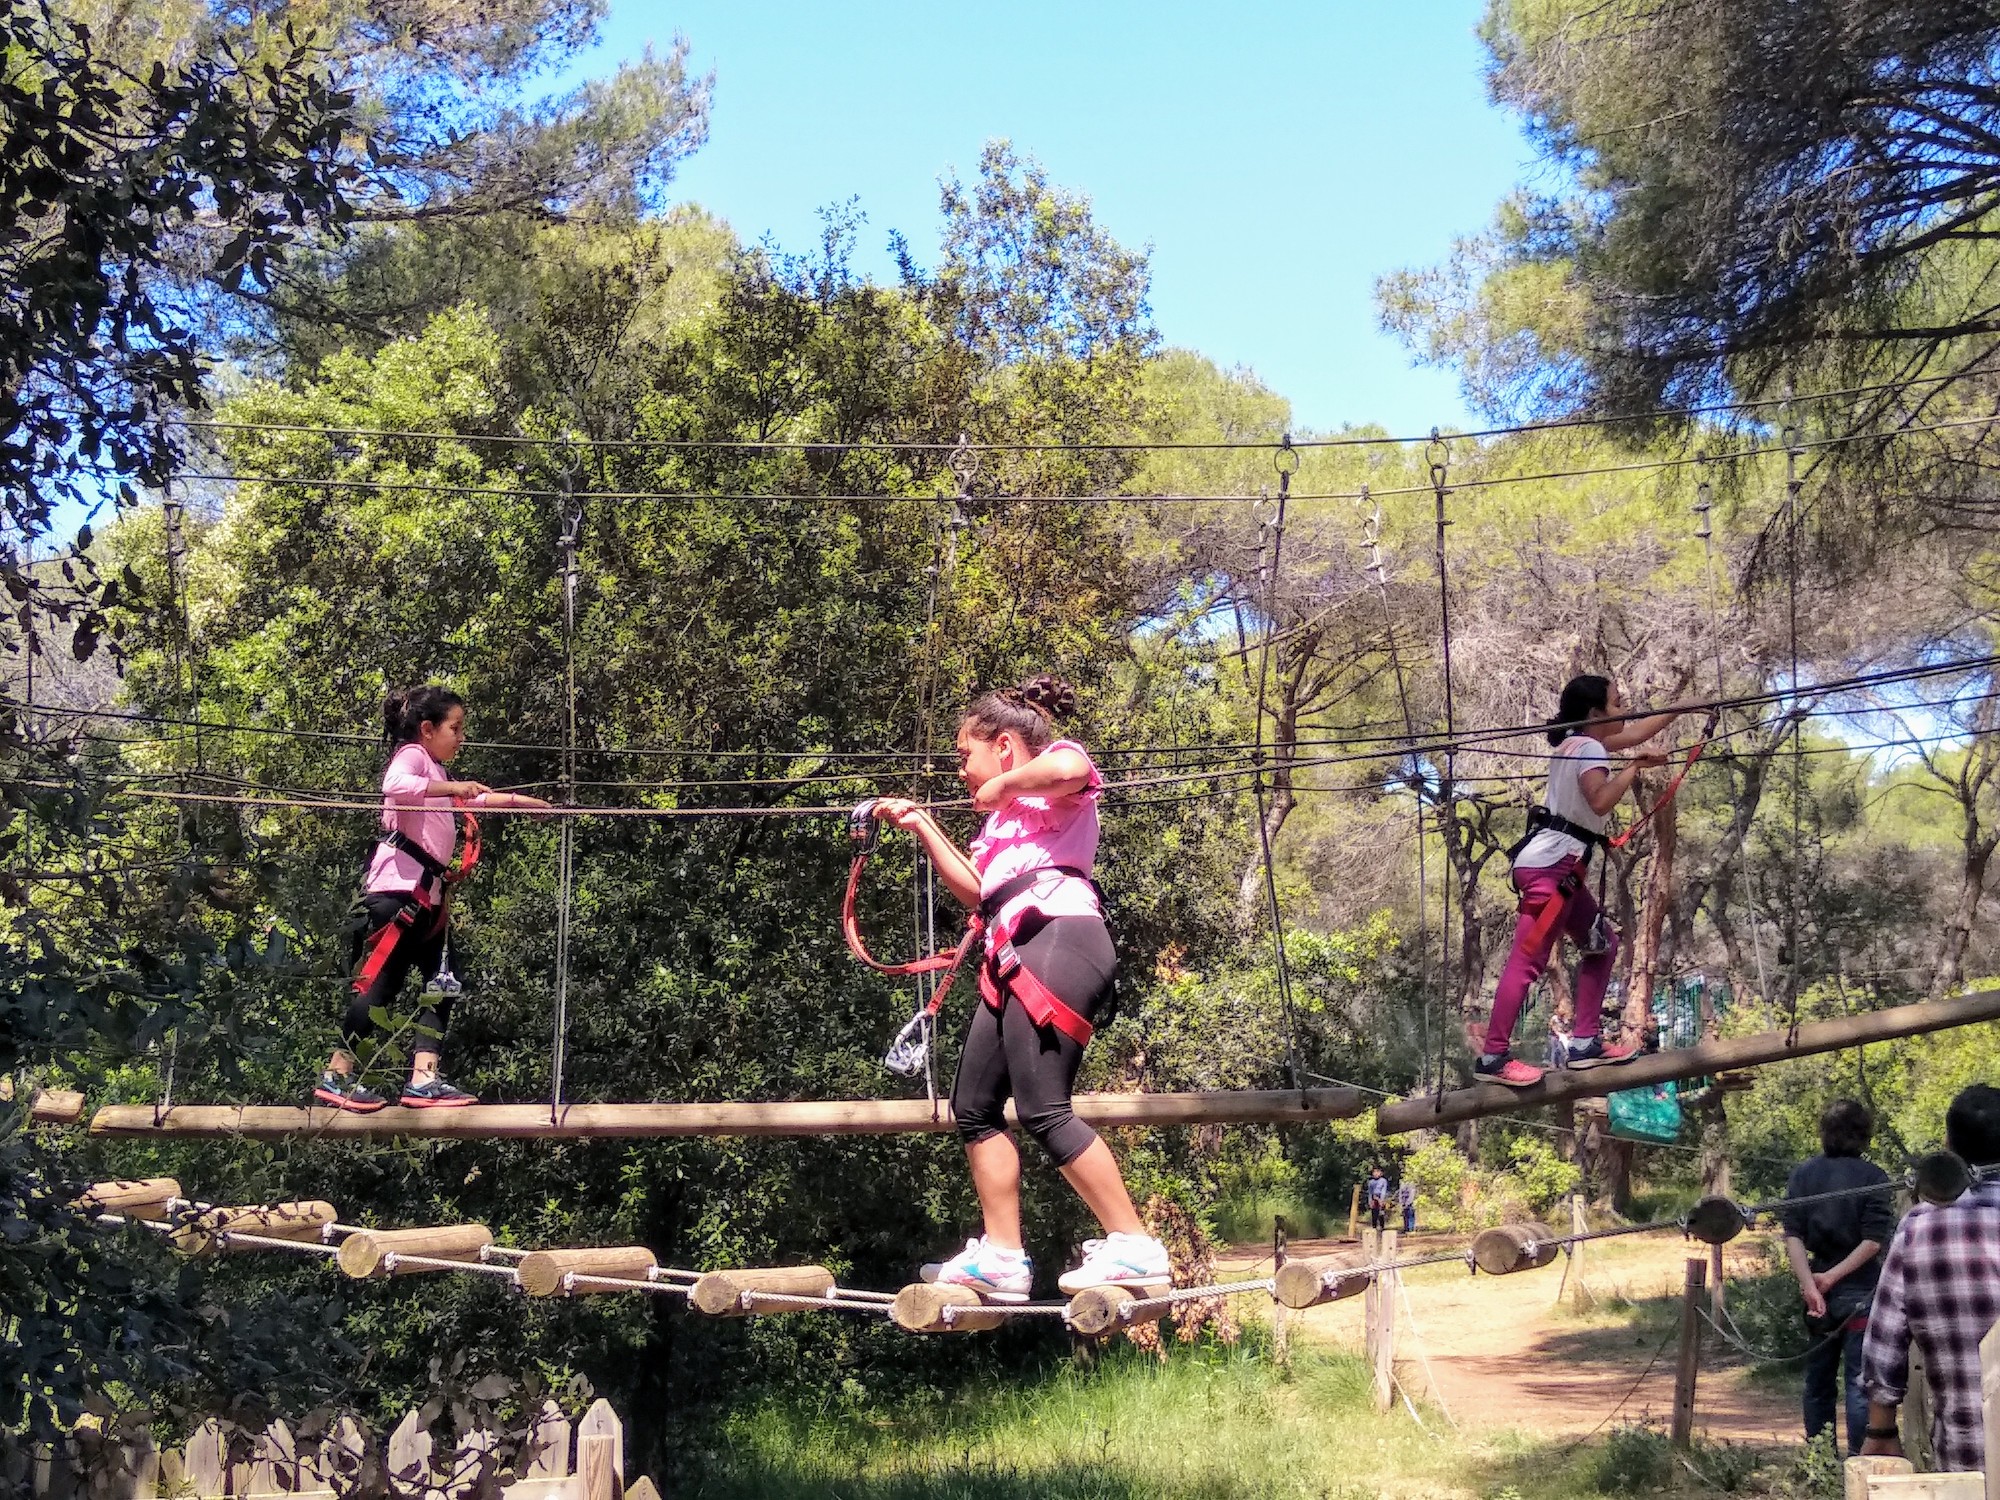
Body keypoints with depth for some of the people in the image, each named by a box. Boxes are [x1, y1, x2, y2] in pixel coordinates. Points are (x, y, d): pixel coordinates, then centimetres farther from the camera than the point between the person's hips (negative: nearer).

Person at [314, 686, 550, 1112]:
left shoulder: (436, 773, 25)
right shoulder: (412, 754, -3)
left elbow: (480, 799, 39)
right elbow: (394, 785, -26)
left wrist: (532, 803, 40)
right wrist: (452, 787, -27)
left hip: (428, 896, 10)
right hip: (397, 889, -10)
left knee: (445, 984, 2)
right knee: (378, 982, -10)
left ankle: (423, 1078, -2)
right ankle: (337, 1077, -6)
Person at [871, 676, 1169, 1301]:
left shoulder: (1057, 761, 6)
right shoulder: (1007, 817, 32)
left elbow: (1071, 768, -21)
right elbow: (977, 891, 35)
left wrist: (1003, 784, -5)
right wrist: (923, 828, 33)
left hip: (1059, 936, -10)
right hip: (1013, 955, 10)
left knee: (1042, 1109, -17)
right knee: (974, 1106, 7)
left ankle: (1134, 1245, -15)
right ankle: (1002, 1256, 9)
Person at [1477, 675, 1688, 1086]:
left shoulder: (1577, 743, 20)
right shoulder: (1590, 748, -9)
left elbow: (1635, 733, 33)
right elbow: (1601, 801, -24)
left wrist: (1683, 708, 34)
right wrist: (1634, 768, -11)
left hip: (1558, 867, 11)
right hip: (1551, 866, -11)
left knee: (1602, 945, 17)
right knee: (1528, 959, -15)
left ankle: (1583, 1044, 14)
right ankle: (1493, 1056, -18)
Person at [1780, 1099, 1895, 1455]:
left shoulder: (1803, 1174, 3)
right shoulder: (1874, 1178, -6)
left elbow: (1792, 1236, -6)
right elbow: (1874, 1240, -14)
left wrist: (1810, 1284, -13)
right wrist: (1832, 1276, -13)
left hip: (1817, 1292, 3)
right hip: (1860, 1292, -3)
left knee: (1819, 1380, 12)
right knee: (1859, 1382, -1)